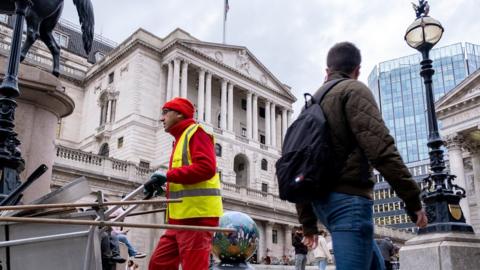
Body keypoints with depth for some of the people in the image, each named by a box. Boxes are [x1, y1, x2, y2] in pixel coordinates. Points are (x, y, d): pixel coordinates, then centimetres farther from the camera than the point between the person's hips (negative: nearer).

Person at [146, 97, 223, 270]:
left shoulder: (195, 132, -3)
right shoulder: (180, 138, 25)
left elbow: (206, 167, -18)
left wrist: (168, 176, -16)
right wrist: (163, 187, 13)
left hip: (196, 215, -10)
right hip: (181, 217, 10)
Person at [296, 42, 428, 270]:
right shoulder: (353, 89, -2)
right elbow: (380, 148, -17)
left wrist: (307, 221, 22)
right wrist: (412, 198, -12)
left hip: (322, 199, 9)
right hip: (347, 198, -9)